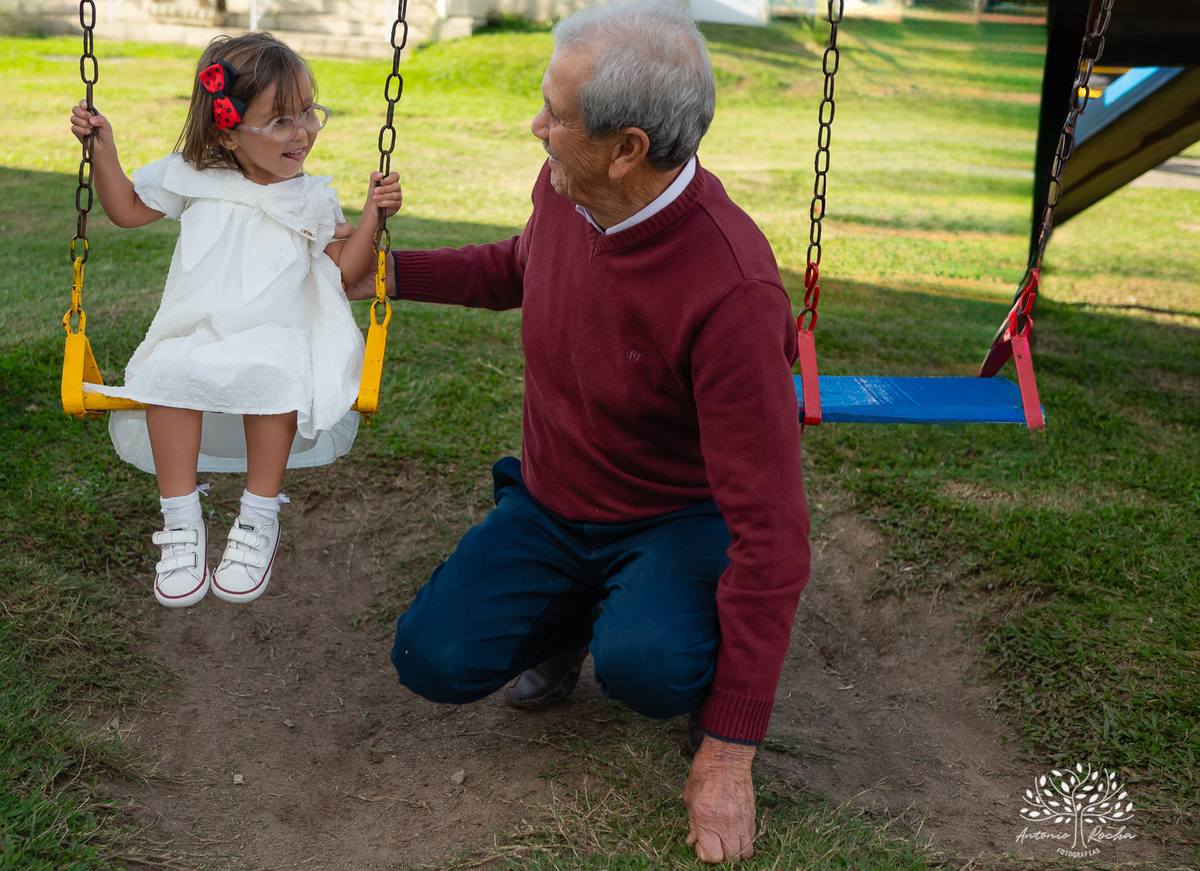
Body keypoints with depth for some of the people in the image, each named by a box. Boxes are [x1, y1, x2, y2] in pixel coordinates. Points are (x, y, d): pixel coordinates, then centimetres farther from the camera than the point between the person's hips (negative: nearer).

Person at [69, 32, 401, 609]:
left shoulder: (312, 200, 7)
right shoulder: (195, 178, 7)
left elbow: (346, 270, 9)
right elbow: (127, 209, 21)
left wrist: (371, 217, -3)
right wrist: (102, 150, 8)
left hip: (278, 335, -1)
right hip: (196, 334, 1)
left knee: (275, 378, -35)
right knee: (168, 374, -32)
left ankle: (259, 521, -20)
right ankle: (182, 524, -21)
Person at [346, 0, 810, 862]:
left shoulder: (733, 292, -33)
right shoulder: (565, 191, -11)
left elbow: (770, 525, -30)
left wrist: (730, 750, -28)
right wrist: (389, 272, 7)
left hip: (681, 516, -5)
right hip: (553, 501, 6)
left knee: (640, 663, -36)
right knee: (434, 659, -13)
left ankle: (700, 657, 2)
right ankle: (572, 614, 18)